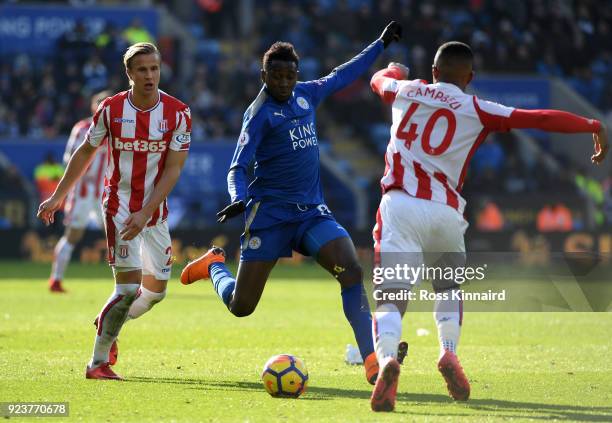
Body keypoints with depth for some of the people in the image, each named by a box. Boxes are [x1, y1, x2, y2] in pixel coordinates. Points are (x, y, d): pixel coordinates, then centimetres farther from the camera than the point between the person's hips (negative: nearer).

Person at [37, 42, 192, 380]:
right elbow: (85, 152, 7)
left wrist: (145, 213, -19)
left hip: (155, 210, 3)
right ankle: (97, 363, -5)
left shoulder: (177, 113, -8)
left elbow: (173, 170, -10)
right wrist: (58, 197, 11)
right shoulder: (111, 109, -8)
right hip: (119, 208, -3)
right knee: (129, 287, -16)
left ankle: (107, 327, 37)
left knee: (155, 291, 10)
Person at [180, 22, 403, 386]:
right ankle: (214, 264, 35)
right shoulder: (260, 113, -9)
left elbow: (342, 76, 26)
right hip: (270, 215, -5)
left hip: (313, 212, 5)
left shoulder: (306, 95, 9)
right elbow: (238, 167, -14)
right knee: (240, 306, -1)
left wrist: (381, 45, 31)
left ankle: (371, 359, -23)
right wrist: (238, 200, -34)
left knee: (352, 271, -20)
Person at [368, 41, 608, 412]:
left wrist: (396, 71, 63)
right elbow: (540, 118, 4)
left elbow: (380, 79, 39)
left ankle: (387, 358, -38)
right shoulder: (478, 111, 8)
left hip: (400, 205, 0)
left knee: (391, 298, -9)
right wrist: (594, 126, 15)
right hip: (445, 212, 0)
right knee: (450, 286, 26)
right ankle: (450, 353, 2)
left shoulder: (406, 91, 15)